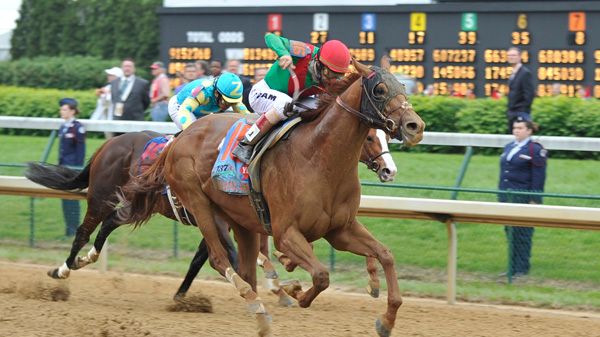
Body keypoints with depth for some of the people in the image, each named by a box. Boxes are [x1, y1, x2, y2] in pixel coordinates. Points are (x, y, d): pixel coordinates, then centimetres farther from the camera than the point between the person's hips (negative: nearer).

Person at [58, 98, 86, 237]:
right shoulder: (63, 127, 13)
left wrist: (78, 169, -15)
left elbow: (80, 150, -12)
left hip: (73, 167, -8)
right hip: (63, 166, 8)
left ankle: (74, 227, -2)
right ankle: (68, 225, 15)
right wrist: (59, 166, 17)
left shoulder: (78, 128, -11)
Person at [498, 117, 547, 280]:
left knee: (521, 233, -6)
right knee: (510, 232, 9)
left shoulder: (535, 150, -6)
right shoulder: (509, 147, 16)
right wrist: (501, 195, 19)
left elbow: (538, 177, -9)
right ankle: (512, 267, 14)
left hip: (523, 197, -7)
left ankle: (521, 268, -1)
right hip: (507, 196, 7)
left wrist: (534, 199, -13)